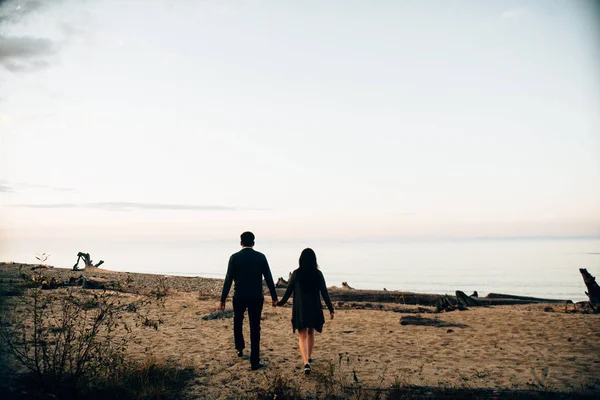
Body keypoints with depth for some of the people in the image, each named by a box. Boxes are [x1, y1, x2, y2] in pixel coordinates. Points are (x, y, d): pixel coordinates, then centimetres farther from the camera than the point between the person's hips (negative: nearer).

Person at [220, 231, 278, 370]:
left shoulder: (234, 257, -6)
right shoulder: (261, 257, -2)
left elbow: (228, 280, -7)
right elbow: (269, 278, -1)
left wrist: (223, 300, -1)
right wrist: (274, 297, 6)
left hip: (239, 297, 0)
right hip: (256, 298, 0)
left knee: (237, 322, 27)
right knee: (255, 329, 5)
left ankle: (239, 348, 36)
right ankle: (255, 362, 6)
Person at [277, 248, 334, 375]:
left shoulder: (296, 274, -8)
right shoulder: (318, 274, -5)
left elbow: (289, 291, 0)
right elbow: (324, 293, -4)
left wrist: (280, 303, 16)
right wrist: (331, 309, 4)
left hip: (300, 309, -2)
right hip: (314, 309, 2)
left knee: (302, 337, 2)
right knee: (311, 333, 23)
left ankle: (306, 363, -15)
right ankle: (309, 357, 37)